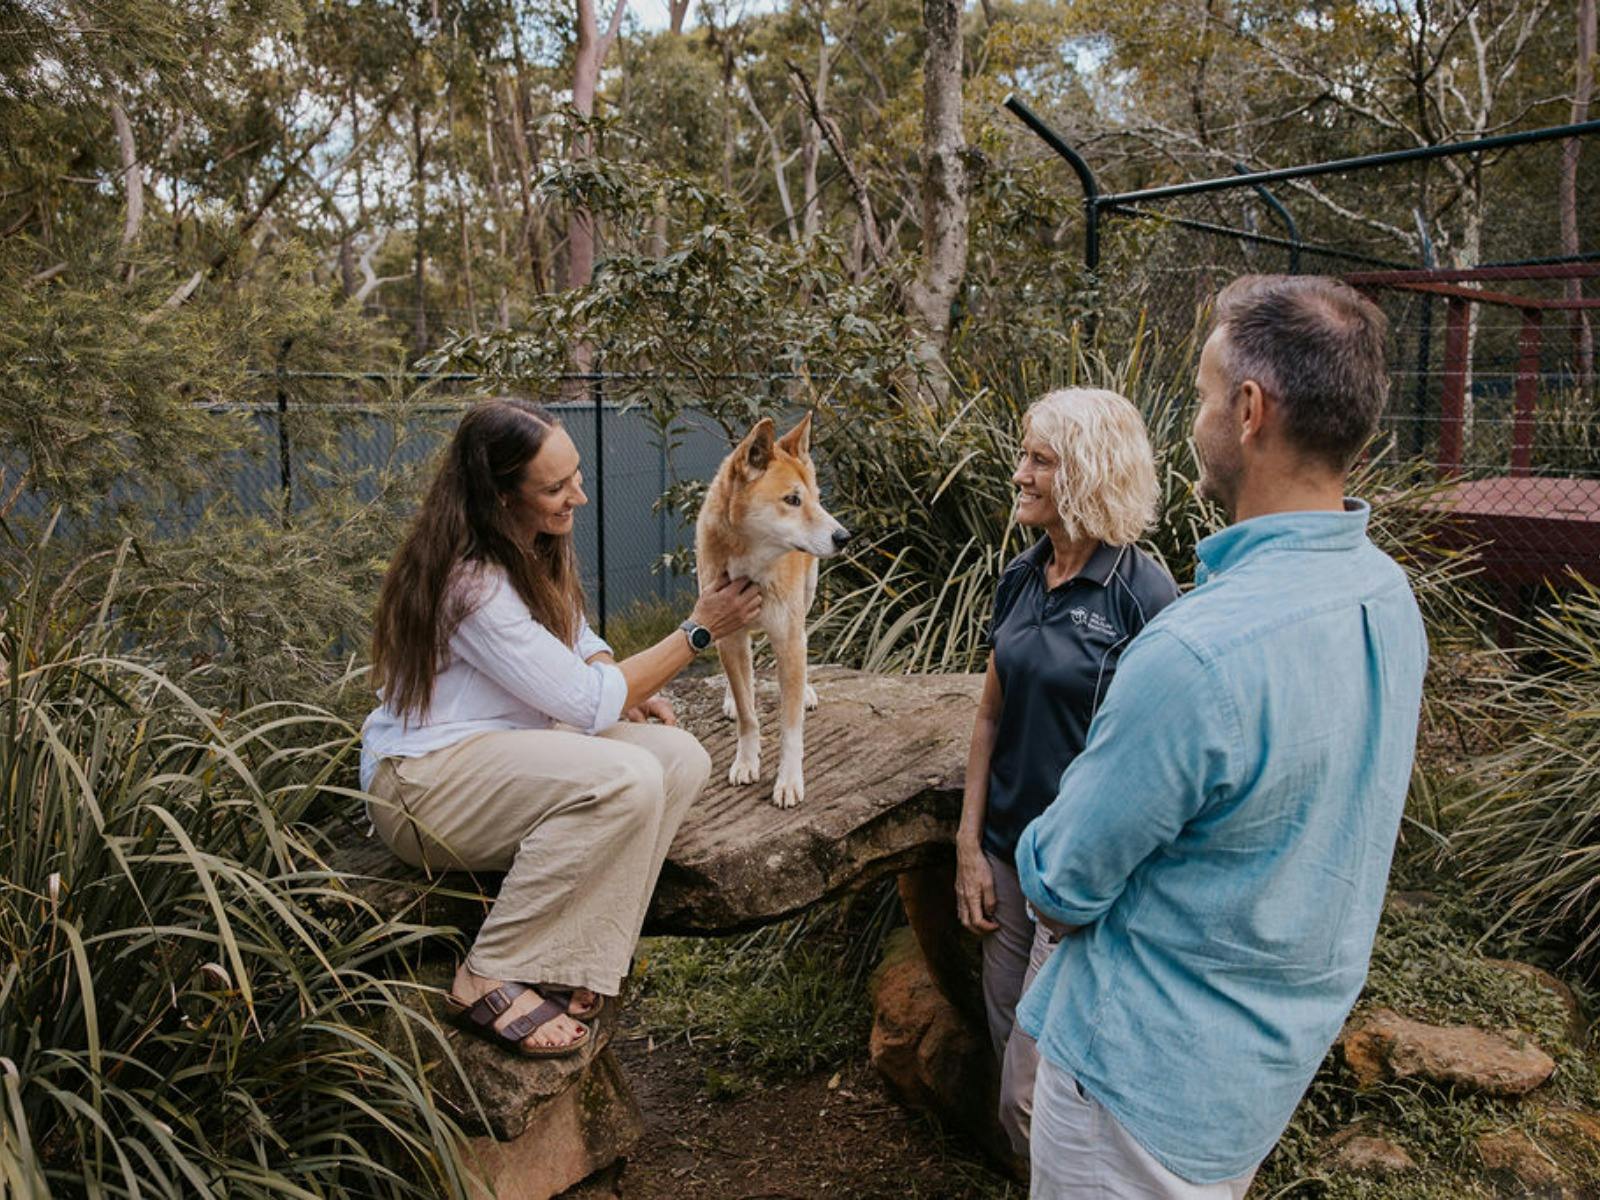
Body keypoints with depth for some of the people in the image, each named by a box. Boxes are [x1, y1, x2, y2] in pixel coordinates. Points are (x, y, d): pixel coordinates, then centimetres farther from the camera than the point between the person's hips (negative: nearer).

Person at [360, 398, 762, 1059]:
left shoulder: (533, 550, 3)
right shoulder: (472, 584, -25)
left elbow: (576, 638, 18)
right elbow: (587, 704, -22)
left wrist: (625, 690, -4)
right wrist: (698, 631, -15)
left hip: (508, 747, 9)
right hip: (422, 780, -9)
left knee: (681, 757, -11)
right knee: (626, 779, -32)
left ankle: (567, 964, -12)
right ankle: (491, 980, -17)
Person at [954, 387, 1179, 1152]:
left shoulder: (1142, 593, -15)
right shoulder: (1021, 579, 4)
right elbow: (991, 715, 7)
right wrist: (969, 845, 4)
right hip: (1008, 852, 6)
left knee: (1033, 1090, -2)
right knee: (1008, 1043, 18)